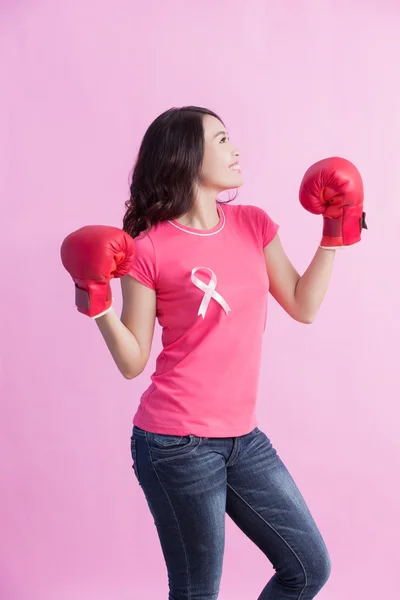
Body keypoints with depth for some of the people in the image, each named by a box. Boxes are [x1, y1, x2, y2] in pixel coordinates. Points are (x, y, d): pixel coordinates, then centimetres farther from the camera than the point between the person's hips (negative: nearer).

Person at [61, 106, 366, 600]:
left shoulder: (253, 224, 7)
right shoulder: (148, 249, -9)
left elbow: (303, 306, 11)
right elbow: (133, 362, -6)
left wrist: (334, 233, 7)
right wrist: (99, 304, -20)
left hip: (242, 437, 6)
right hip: (177, 443, -6)